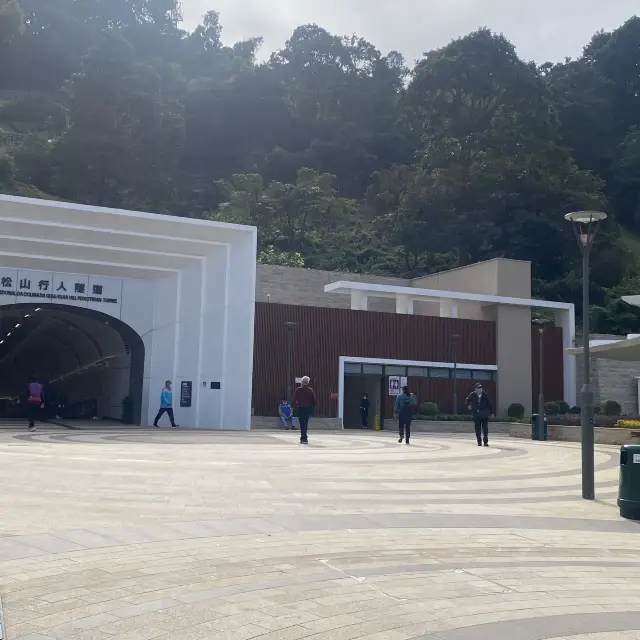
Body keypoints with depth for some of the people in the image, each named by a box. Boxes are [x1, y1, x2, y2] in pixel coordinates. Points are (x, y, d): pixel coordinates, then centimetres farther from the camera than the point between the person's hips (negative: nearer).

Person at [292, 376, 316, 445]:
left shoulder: (298, 390, -8)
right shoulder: (311, 390, 0)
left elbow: (294, 399, -10)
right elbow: (314, 401, 1)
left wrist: (294, 404, 9)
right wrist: (312, 409, 11)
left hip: (301, 408, -3)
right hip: (308, 408, 3)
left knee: (302, 423, -1)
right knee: (305, 423, 16)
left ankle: (304, 438, -8)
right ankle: (304, 437, 26)